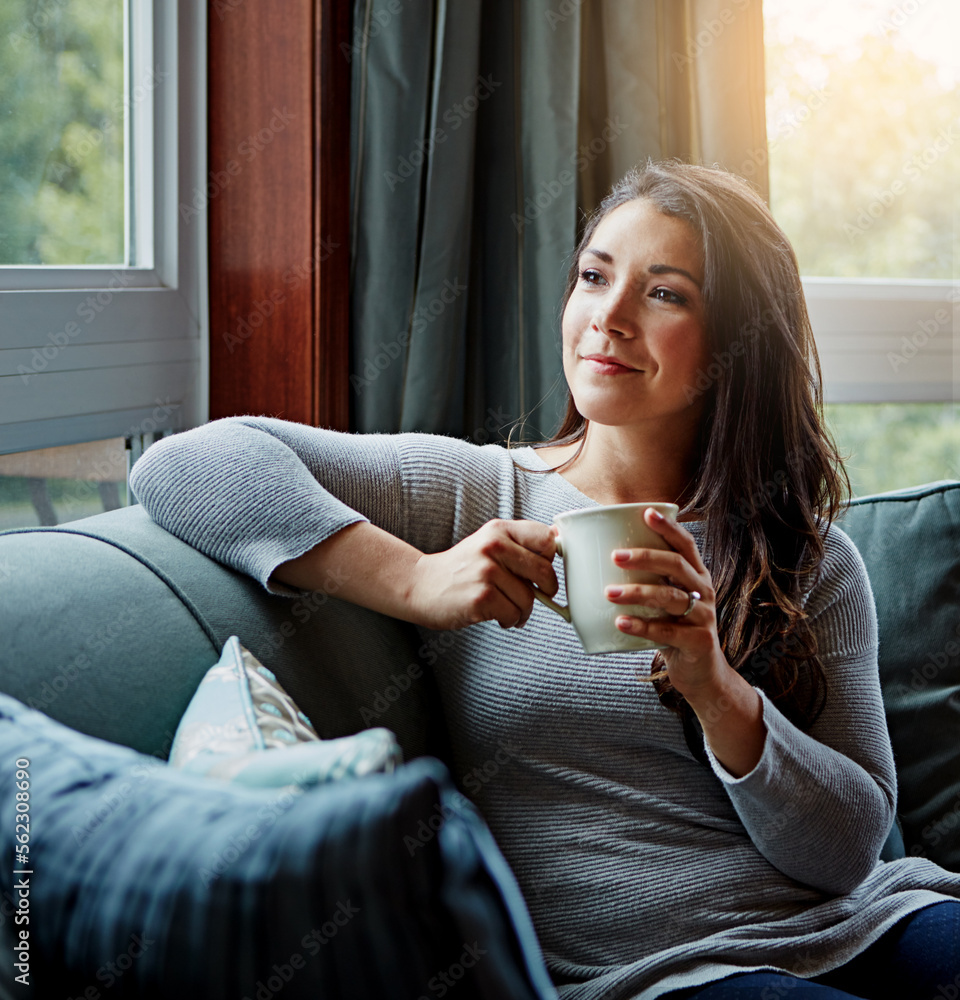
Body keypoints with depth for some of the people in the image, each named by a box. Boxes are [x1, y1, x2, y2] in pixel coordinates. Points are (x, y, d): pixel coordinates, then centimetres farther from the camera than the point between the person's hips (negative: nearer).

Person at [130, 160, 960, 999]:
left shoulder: (812, 561, 10)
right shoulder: (473, 495, 5)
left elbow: (850, 850, 2)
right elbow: (187, 466, -6)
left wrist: (714, 688, -15)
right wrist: (418, 582, -17)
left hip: (861, 932, 3)